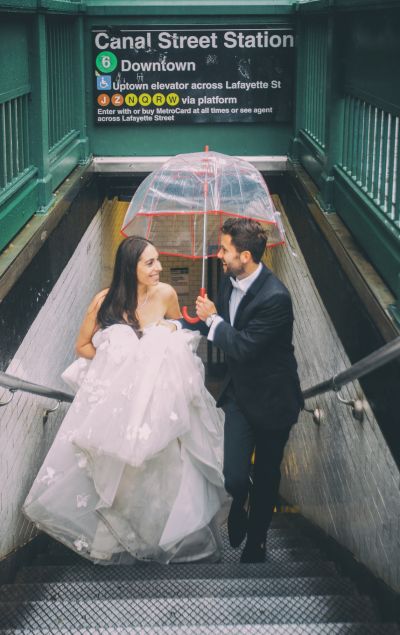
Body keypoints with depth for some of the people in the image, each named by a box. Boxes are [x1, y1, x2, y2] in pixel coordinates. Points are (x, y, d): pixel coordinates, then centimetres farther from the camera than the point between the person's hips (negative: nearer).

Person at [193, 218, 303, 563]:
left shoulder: (275, 297, -27)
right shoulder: (229, 281, -2)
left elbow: (243, 347, -26)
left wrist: (213, 319, -15)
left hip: (271, 399, -5)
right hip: (239, 393, 5)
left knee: (266, 476, 14)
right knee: (234, 477, -5)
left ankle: (256, 541, 35)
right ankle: (240, 506, 30)